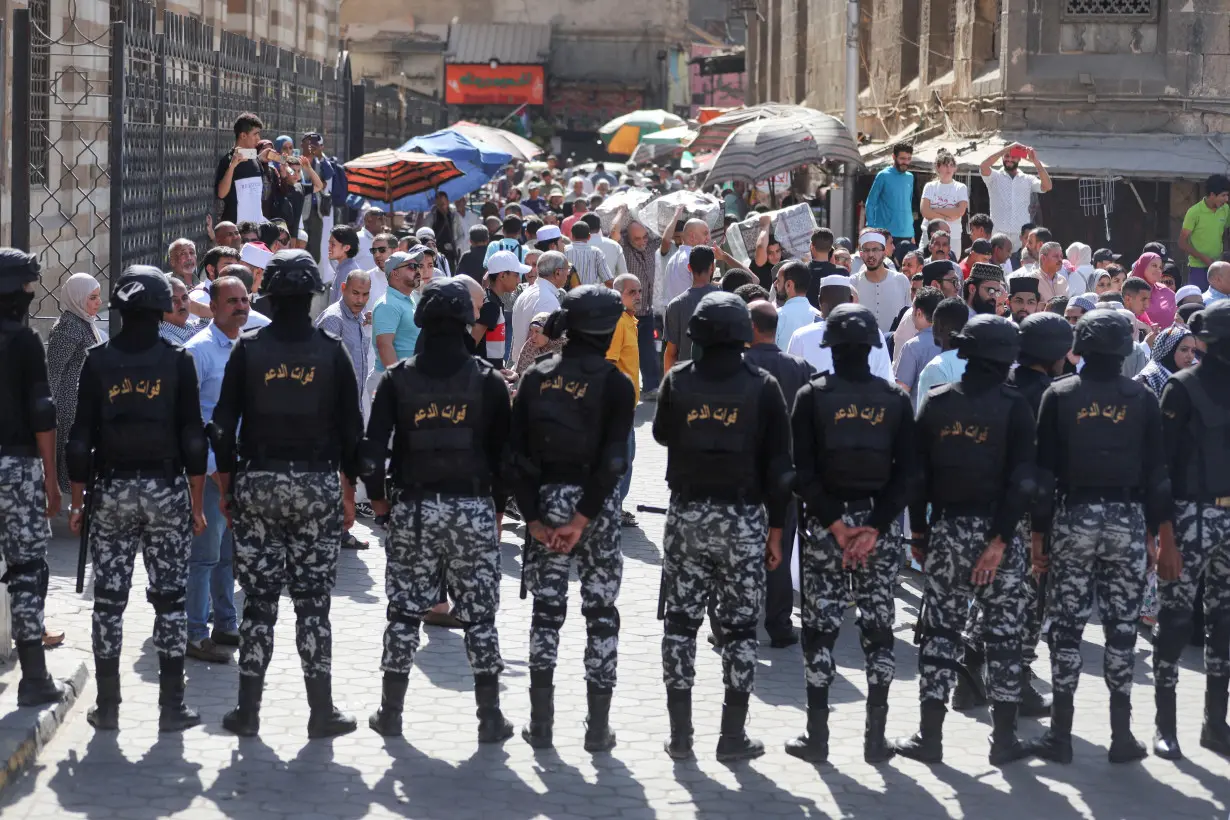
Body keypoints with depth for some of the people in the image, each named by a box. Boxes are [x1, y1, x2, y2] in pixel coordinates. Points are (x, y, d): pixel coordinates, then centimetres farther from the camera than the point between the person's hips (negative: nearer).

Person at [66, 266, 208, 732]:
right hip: (167, 489, -1)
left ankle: (107, 708, 9)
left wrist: (77, 501, 7)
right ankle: (171, 707, 4)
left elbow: (81, 438, -1)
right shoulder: (177, 361, -4)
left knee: (109, 601, 7)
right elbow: (193, 438, -4)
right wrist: (198, 504, 2)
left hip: (112, 490, 1)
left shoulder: (98, 362, -2)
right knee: (170, 600, 5)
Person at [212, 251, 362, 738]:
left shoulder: (248, 349, -2)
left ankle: (248, 711, 8)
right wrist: (348, 492, 10)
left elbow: (223, 424, -1)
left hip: (257, 483, 0)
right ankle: (322, 712, 6)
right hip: (317, 484, 0)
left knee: (258, 602, 6)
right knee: (313, 603, 5)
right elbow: (351, 428, 1)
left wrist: (227, 487, 8)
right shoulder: (331, 351, -2)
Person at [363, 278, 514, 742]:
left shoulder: (398, 379, -2)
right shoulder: (488, 381, -2)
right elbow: (503, 451, 0)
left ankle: (391, 713, 14)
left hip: (411, 508, 1)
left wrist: (377, 496, 11)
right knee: (479, 614, 5)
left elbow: (373, 447, -4)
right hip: (473, 507, 0)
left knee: (404, 611, 10)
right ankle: (490, 718, 6)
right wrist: (498, 507, 11)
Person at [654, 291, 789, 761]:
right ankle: (733, 736, 5)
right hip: (744, 518, -1)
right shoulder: (762, 387, -7)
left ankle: (680, 734, 9)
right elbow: (779, 463, -5)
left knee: (681, 621, 10)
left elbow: (662, 434, 15)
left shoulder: (678, 381, -4)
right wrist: (775, 527, 2)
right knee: (740, 626, 6)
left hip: (687, 515, 1)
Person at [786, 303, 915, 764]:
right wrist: (875, 527, -9)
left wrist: (834, 522, -8)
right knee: (878, 628, 7)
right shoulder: (895, 400, 0)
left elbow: (803, 471, -10)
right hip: (880, 523, 1)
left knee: (820, 627, 6)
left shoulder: (812, 397, -4)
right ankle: (876, 738, 8)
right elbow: (906, 472, -5)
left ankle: (817, 736, 6)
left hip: (823, 523, -1)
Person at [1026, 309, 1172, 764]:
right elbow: (1157, 471, 1)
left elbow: (1044, 469, -4)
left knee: (1067, 624, 4)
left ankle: (1060, 734, 3)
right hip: (1127, 520, 1)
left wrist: (1037, 531, 0)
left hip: (1074, 517, -1)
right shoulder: (1141, 399, 0)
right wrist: (1160, 530, 8)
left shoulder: (1059, 395, -3)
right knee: (1122, 625, 6)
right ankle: (1122, 735, 8)